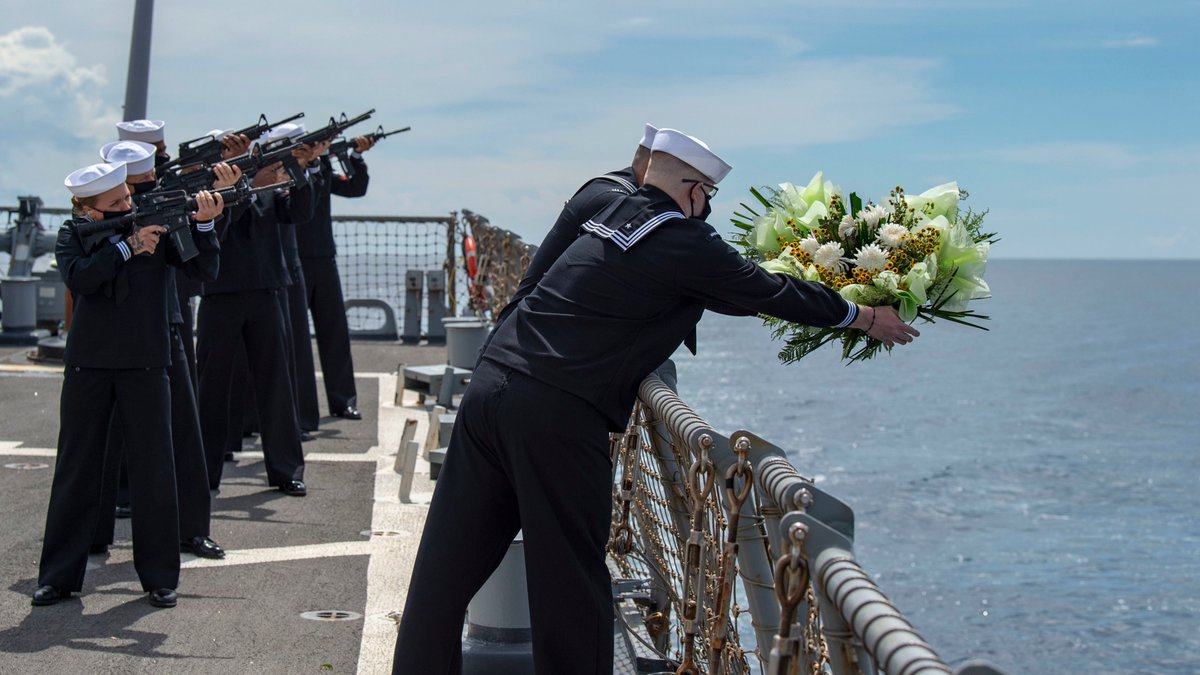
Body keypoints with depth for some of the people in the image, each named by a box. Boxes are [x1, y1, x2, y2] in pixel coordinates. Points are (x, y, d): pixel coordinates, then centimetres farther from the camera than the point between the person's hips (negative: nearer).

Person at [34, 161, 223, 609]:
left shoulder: (157, 222, 1)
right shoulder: (72, 234, 2)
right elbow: (79, 279, -17)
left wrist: (204, 222, -25)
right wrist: (128, 246, -20)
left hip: (145, 364, 0)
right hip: (88, 364, 0)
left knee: (154, 469, 2)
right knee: (76, 468, 6)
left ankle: (160, 577, 11)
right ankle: (59, 576, 15)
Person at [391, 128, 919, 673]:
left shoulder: (615, 214, 19)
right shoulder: (684, 241, -4)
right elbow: (771, 293, 6)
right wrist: (864, 317, 20)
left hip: (490, 384, 8)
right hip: (558, 416, -7)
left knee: (446, 567, 9)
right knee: (568, 587, 4)